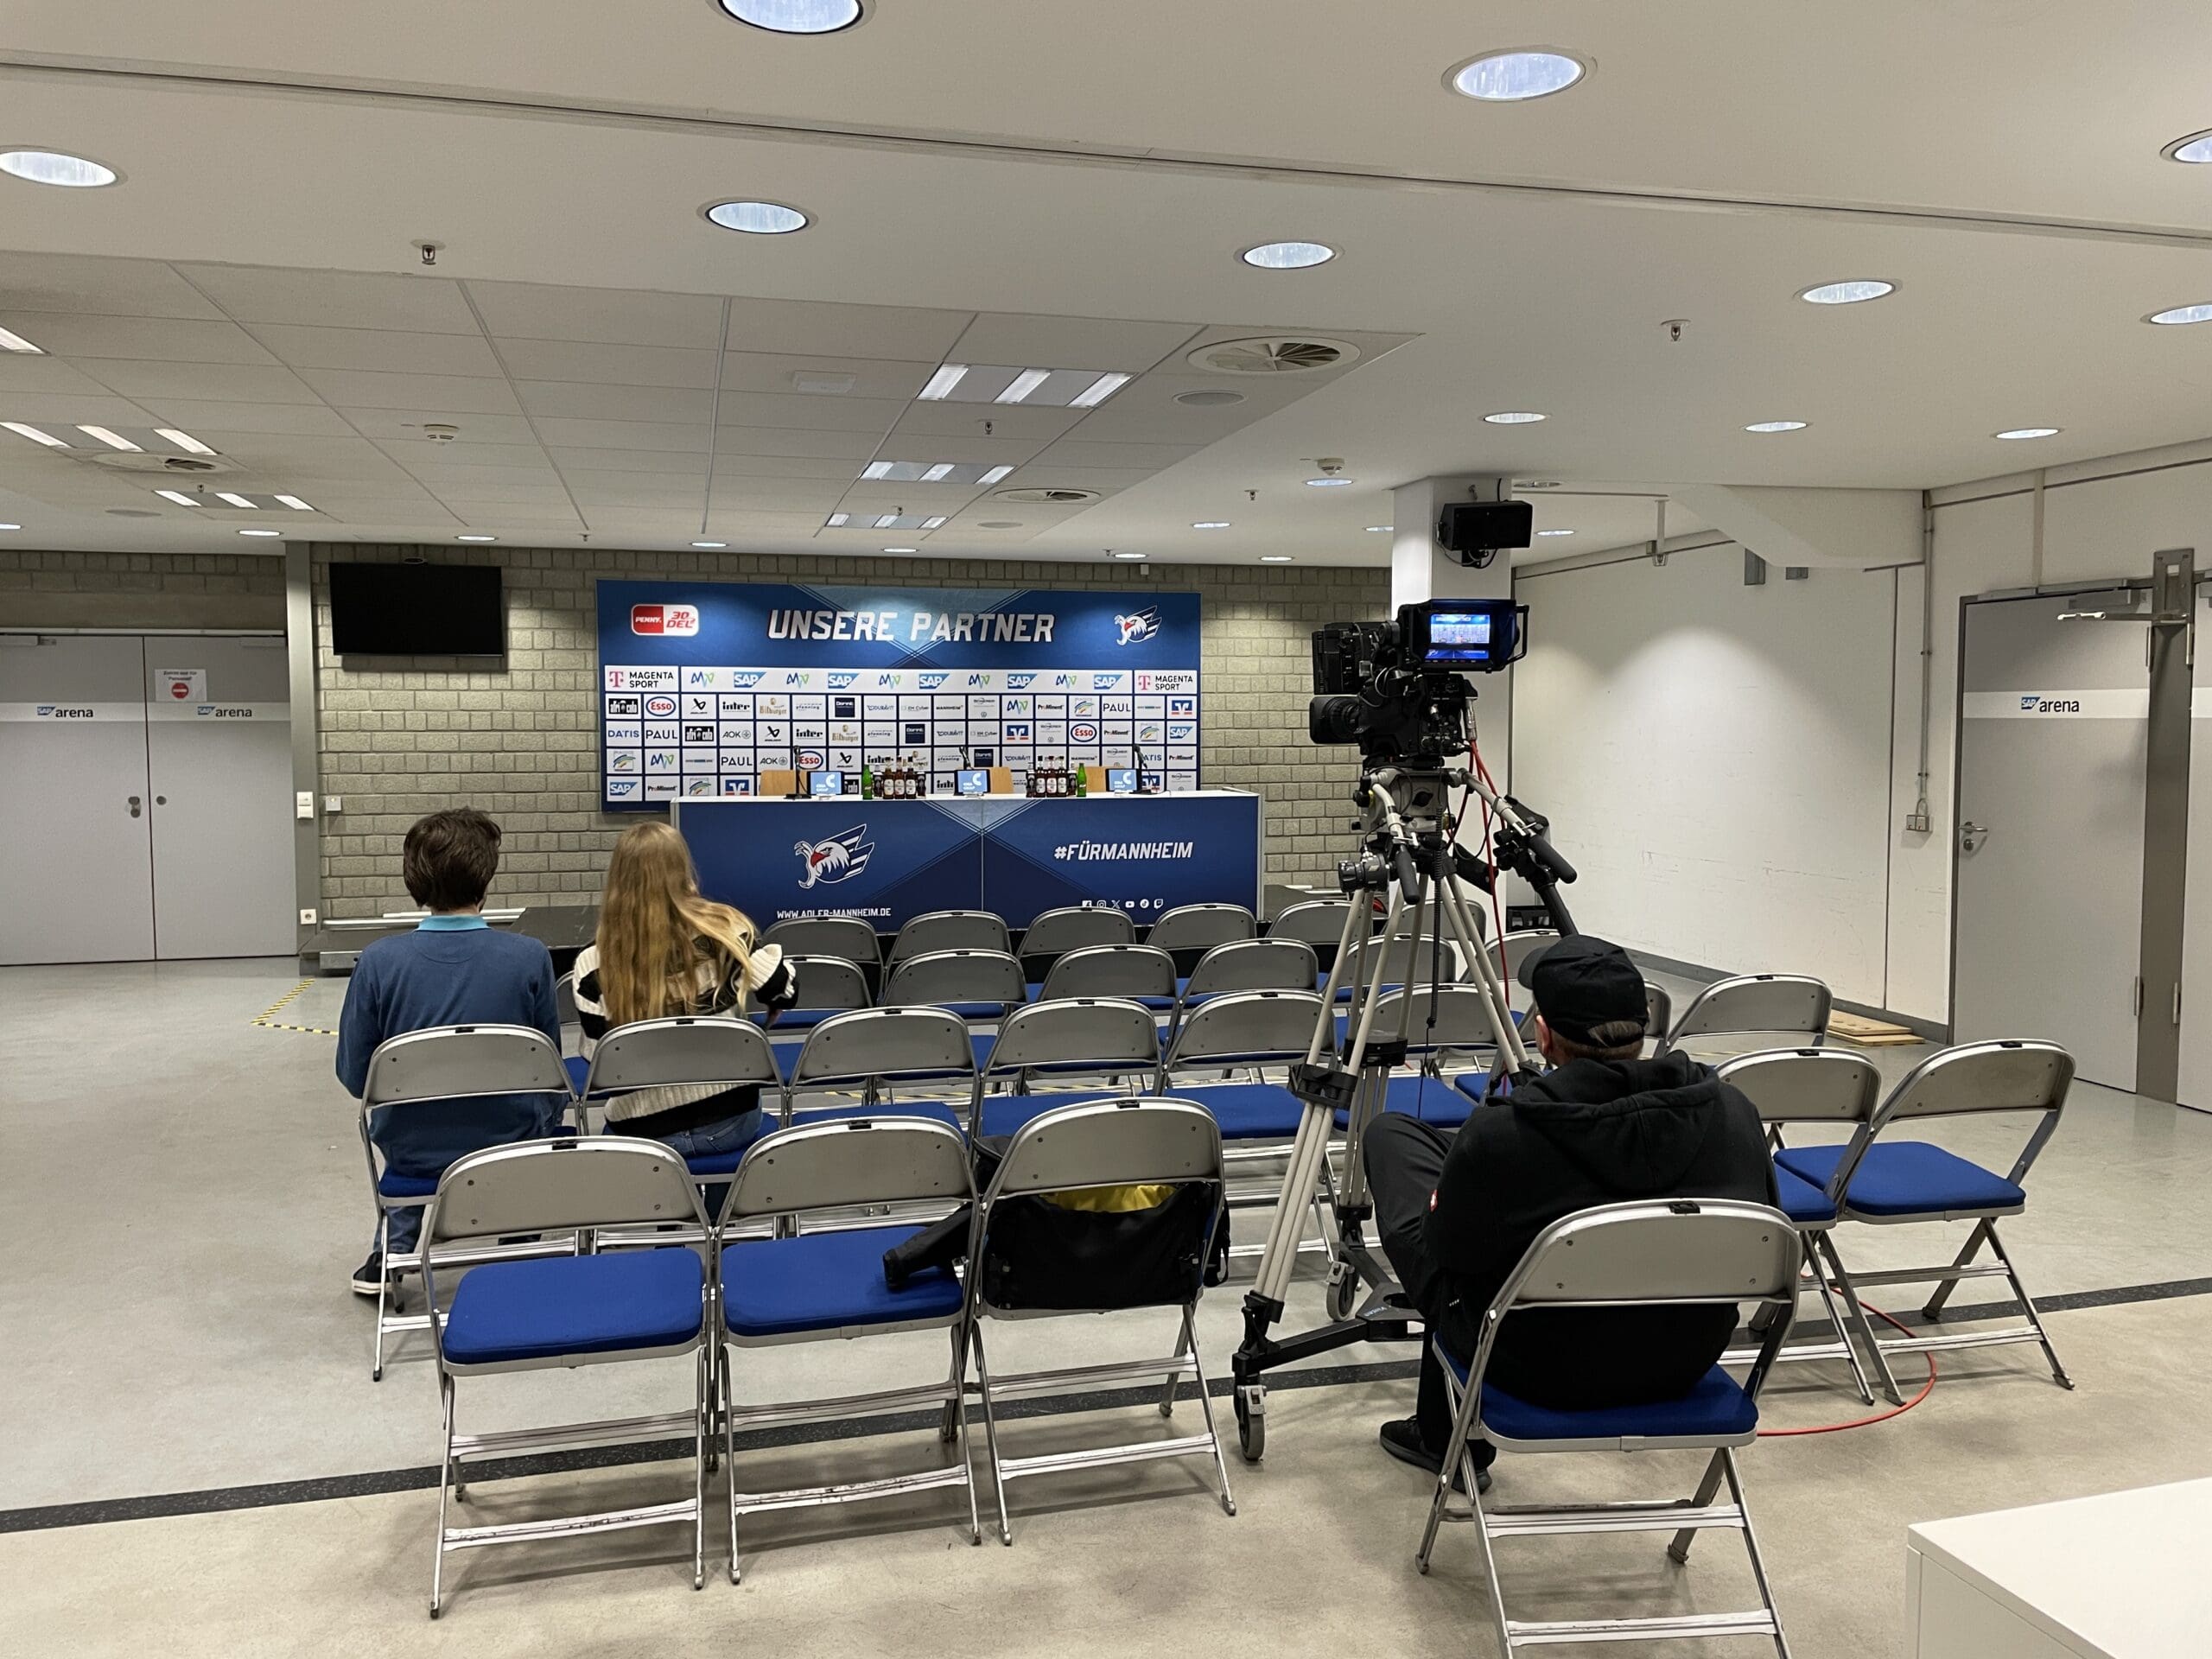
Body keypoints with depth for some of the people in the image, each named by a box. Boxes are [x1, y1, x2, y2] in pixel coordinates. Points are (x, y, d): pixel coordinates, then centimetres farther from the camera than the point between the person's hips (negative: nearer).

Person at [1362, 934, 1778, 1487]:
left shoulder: (1497, 1136, -28)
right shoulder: (1733, 1110, -15)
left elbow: (1449, 1249, -11)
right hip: (1687, 1365, 5)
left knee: (1391, 1132, 11)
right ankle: (1440, 1434, 43)